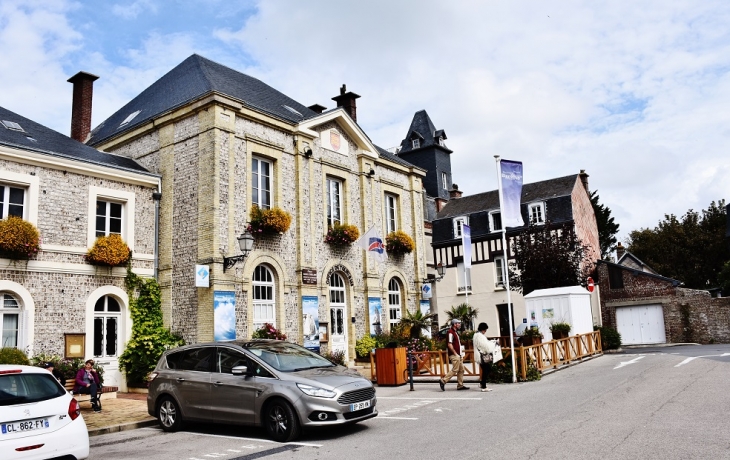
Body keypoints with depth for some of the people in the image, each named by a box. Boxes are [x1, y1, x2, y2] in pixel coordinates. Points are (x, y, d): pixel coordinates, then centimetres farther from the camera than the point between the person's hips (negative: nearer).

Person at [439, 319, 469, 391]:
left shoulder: (456, 332, 18)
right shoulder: (450, 332, -14)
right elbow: (449, 345, -20)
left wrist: (460, 350, 16)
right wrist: (455, 353, -19)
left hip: (459, 355, 10)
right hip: (454, 355, -10)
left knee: (461, 370, 9)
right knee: (455, 369, -11)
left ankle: (460, 385, 13)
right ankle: (443, 381, -5)